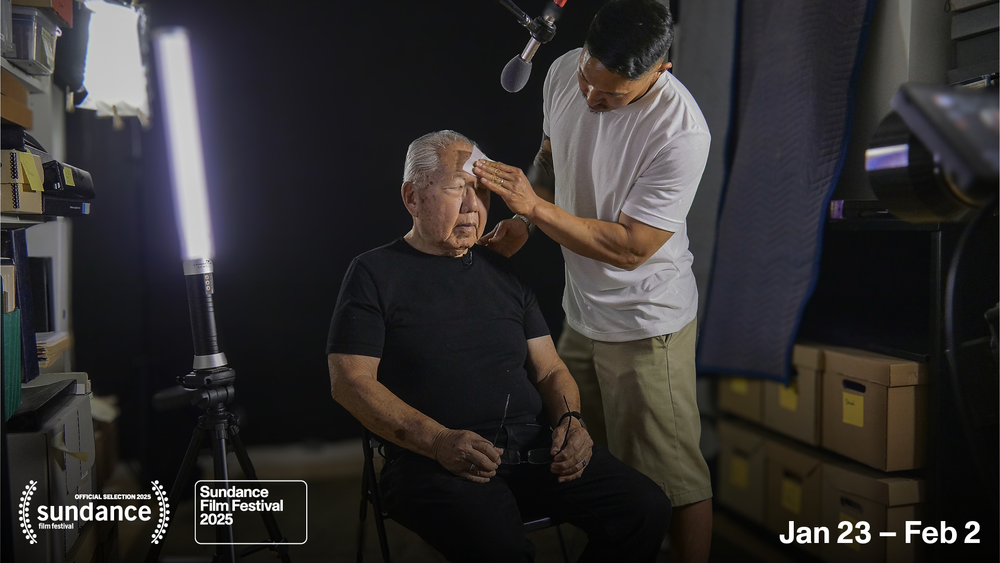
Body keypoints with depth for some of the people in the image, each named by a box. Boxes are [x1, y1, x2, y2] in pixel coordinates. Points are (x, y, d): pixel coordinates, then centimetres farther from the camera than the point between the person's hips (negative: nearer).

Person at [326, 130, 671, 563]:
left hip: (535, 447, 6)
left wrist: (569, 420, -2)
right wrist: (438, 442, -17)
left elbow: (550, 370, 21)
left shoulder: (501, 273, 21)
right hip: (432, 461, -5)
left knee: (647, 509, -14)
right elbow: (350, 381, -5)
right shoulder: (374, 274, 5)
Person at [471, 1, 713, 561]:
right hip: (579, 310, 7)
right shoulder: (565, 72, -5)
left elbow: (628, 247, -25)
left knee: (672, 477, 2)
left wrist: (535, 206, -26)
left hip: (646, 324, -7)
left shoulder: (681, 132, -27)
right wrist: (520, 221, 1)